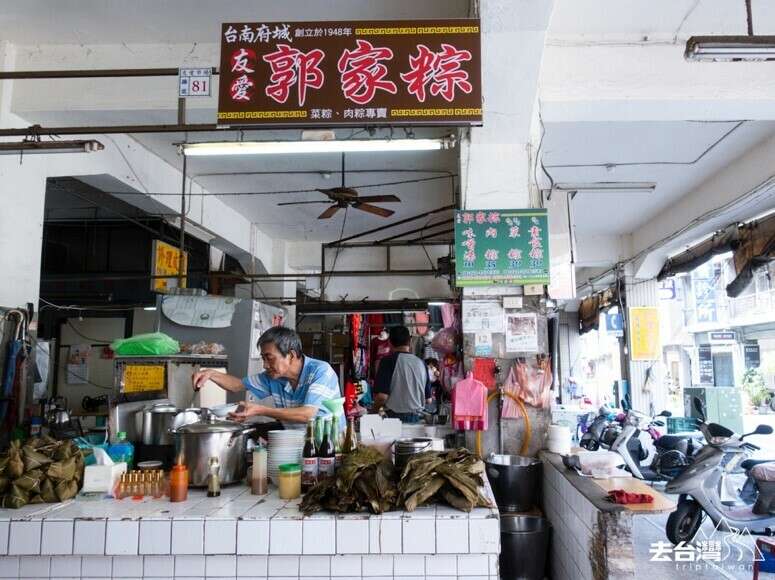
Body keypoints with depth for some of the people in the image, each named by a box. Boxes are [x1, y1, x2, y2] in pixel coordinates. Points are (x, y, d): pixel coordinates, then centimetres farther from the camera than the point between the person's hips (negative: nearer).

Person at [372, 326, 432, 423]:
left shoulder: (388, 361, -8)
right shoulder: (421, 363, 6)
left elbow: (382, 396, -14)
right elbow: (428, 399, 11)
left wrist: (374, 410, 4)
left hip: (395, 416, -4)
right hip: (417, 417, 4)